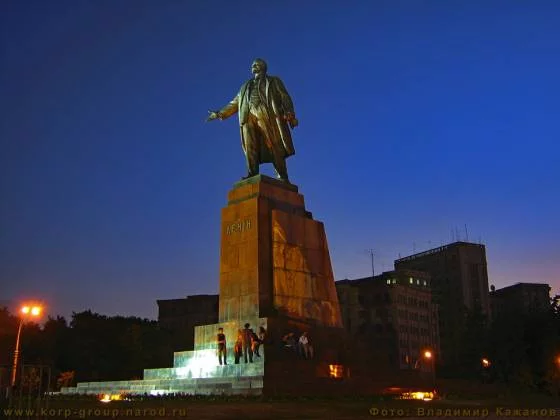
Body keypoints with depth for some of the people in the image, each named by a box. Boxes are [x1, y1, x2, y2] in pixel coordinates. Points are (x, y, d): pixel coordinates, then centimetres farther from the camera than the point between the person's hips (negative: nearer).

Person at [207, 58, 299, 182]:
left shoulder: (274, 81, 22)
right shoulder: (245, 86, 33)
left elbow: (285, 98, 9)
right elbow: (235, 103, 33)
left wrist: (289, 114, -7)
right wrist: (220, 114, 24)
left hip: (268, 115, -4)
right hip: (249, 117, 4)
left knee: (275, 147, -13)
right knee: (250, 148, -14)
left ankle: (283, 177, -17)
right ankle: (252, 175, -21)